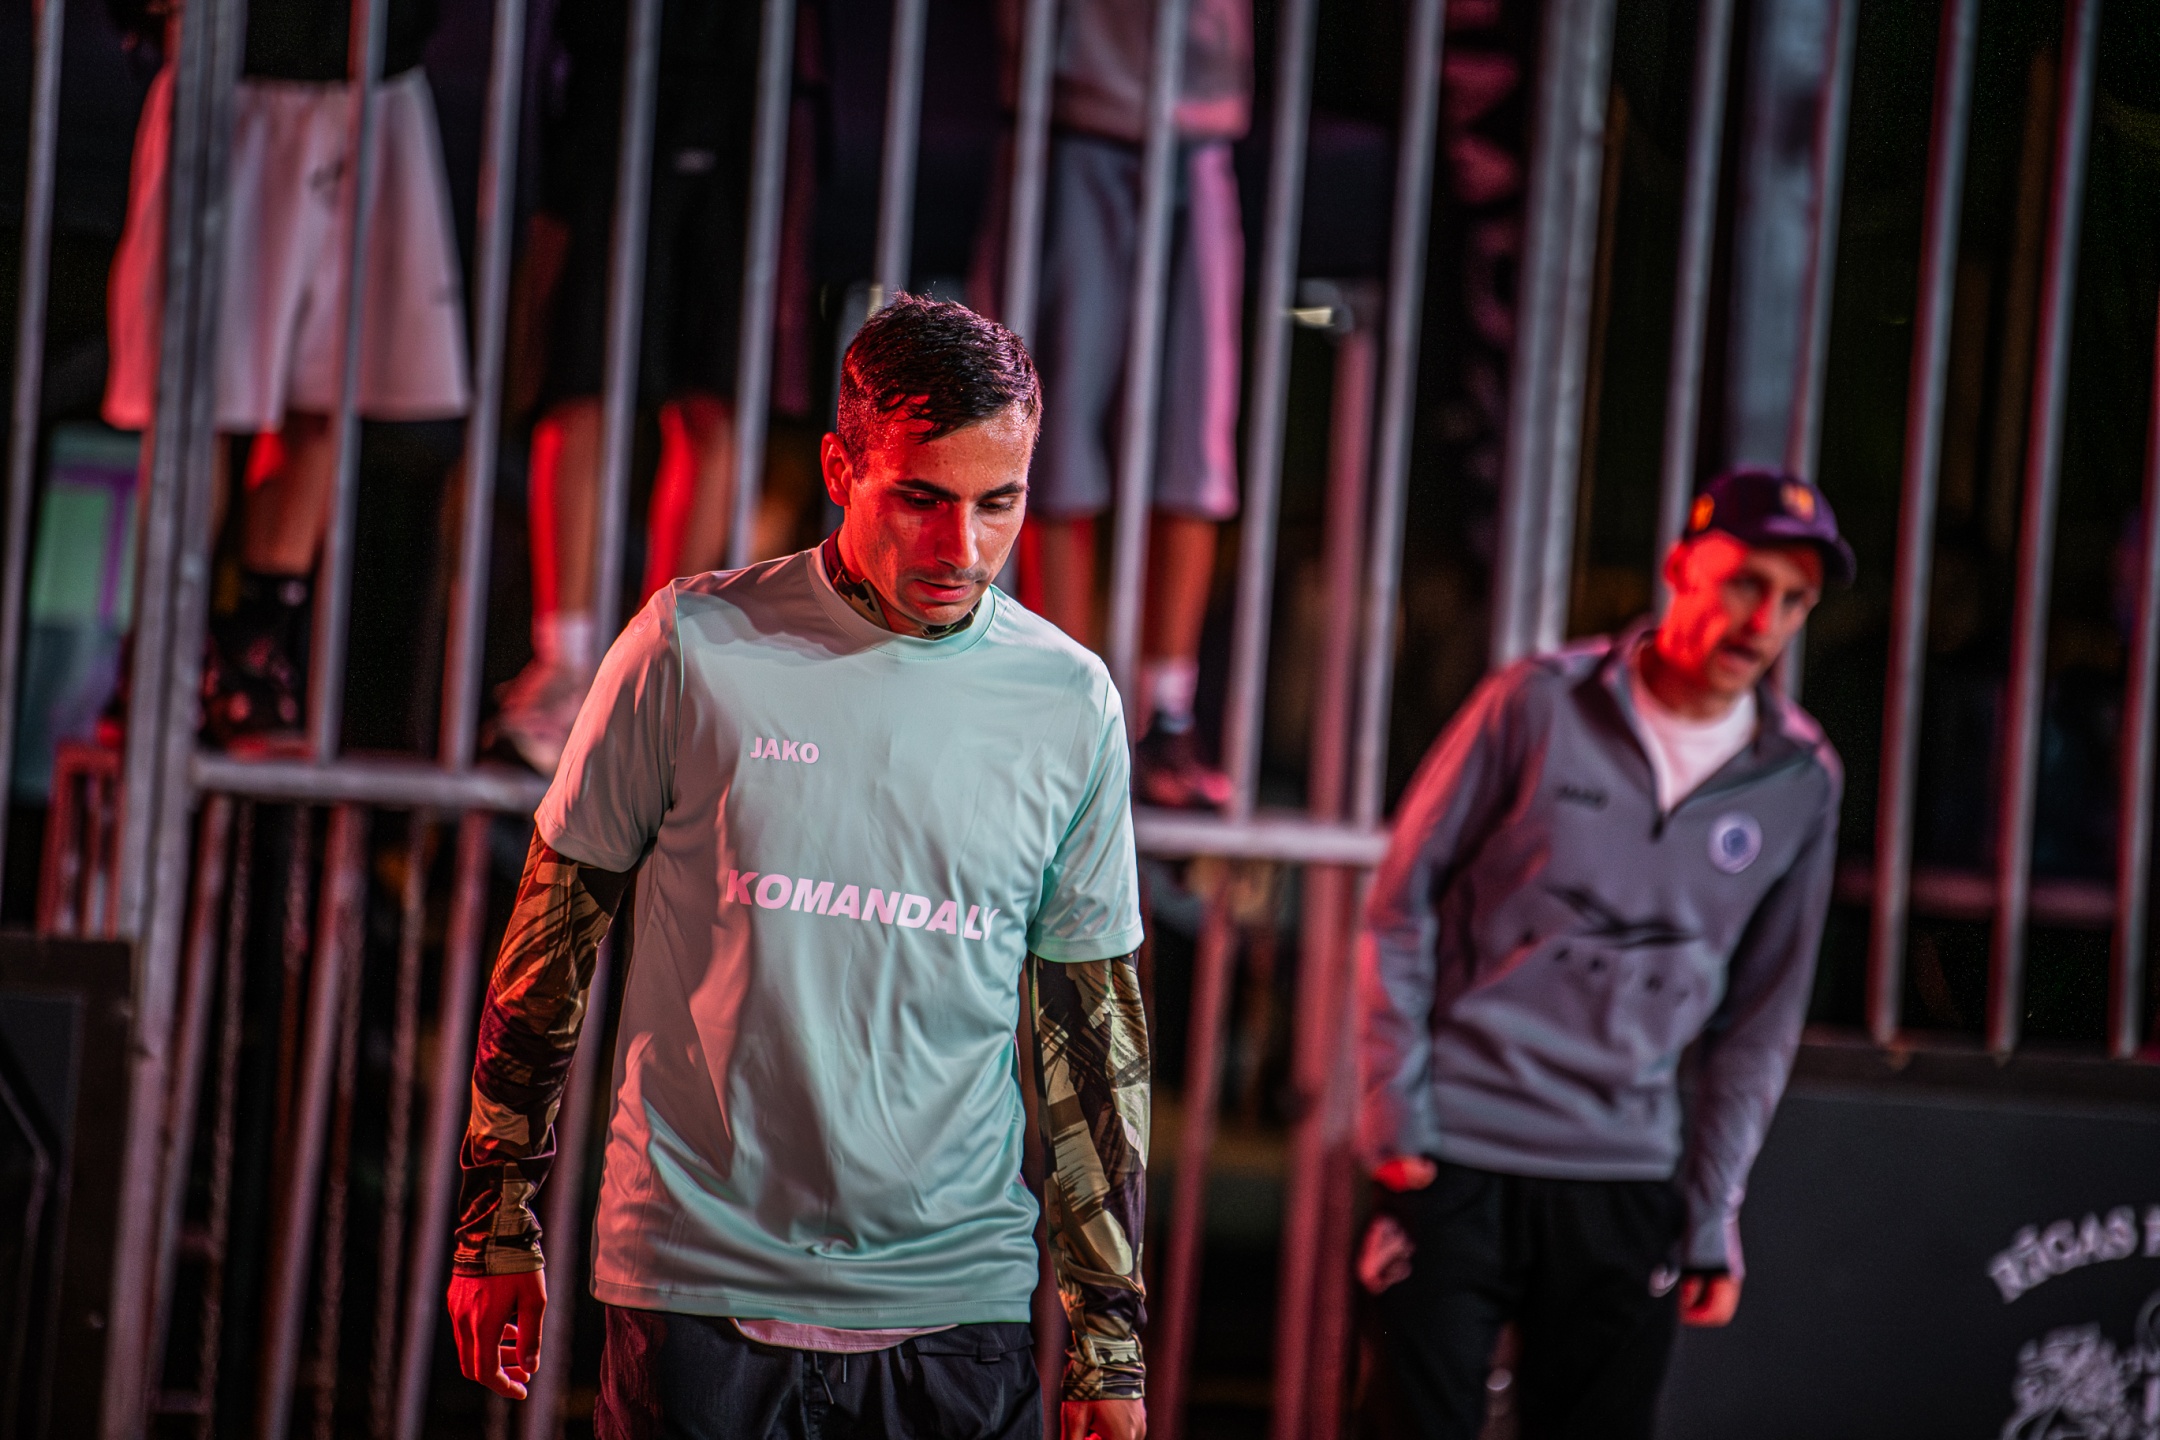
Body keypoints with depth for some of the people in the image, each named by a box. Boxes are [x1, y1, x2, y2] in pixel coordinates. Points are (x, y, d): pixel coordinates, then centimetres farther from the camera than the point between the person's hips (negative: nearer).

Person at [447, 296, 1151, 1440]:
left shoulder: (1070, 702, 3)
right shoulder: (695, 648, -4)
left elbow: (1094, 1024, 9)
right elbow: (555, 933, 4)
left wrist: (1110, 1337, 9)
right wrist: (496, 1223, 5)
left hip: (956, 1317, 2)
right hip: (698, 1291, -2)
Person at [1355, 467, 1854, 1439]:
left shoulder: (1801, 785, 5)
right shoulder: (1542, 704, -3)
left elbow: (1761, 1020, 11)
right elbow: (1402, 903, 1)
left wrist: (1712, 1220, 7)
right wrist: (1395, 1112, -4)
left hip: (1625, 1183, 3)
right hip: (1455, 1166, -2)